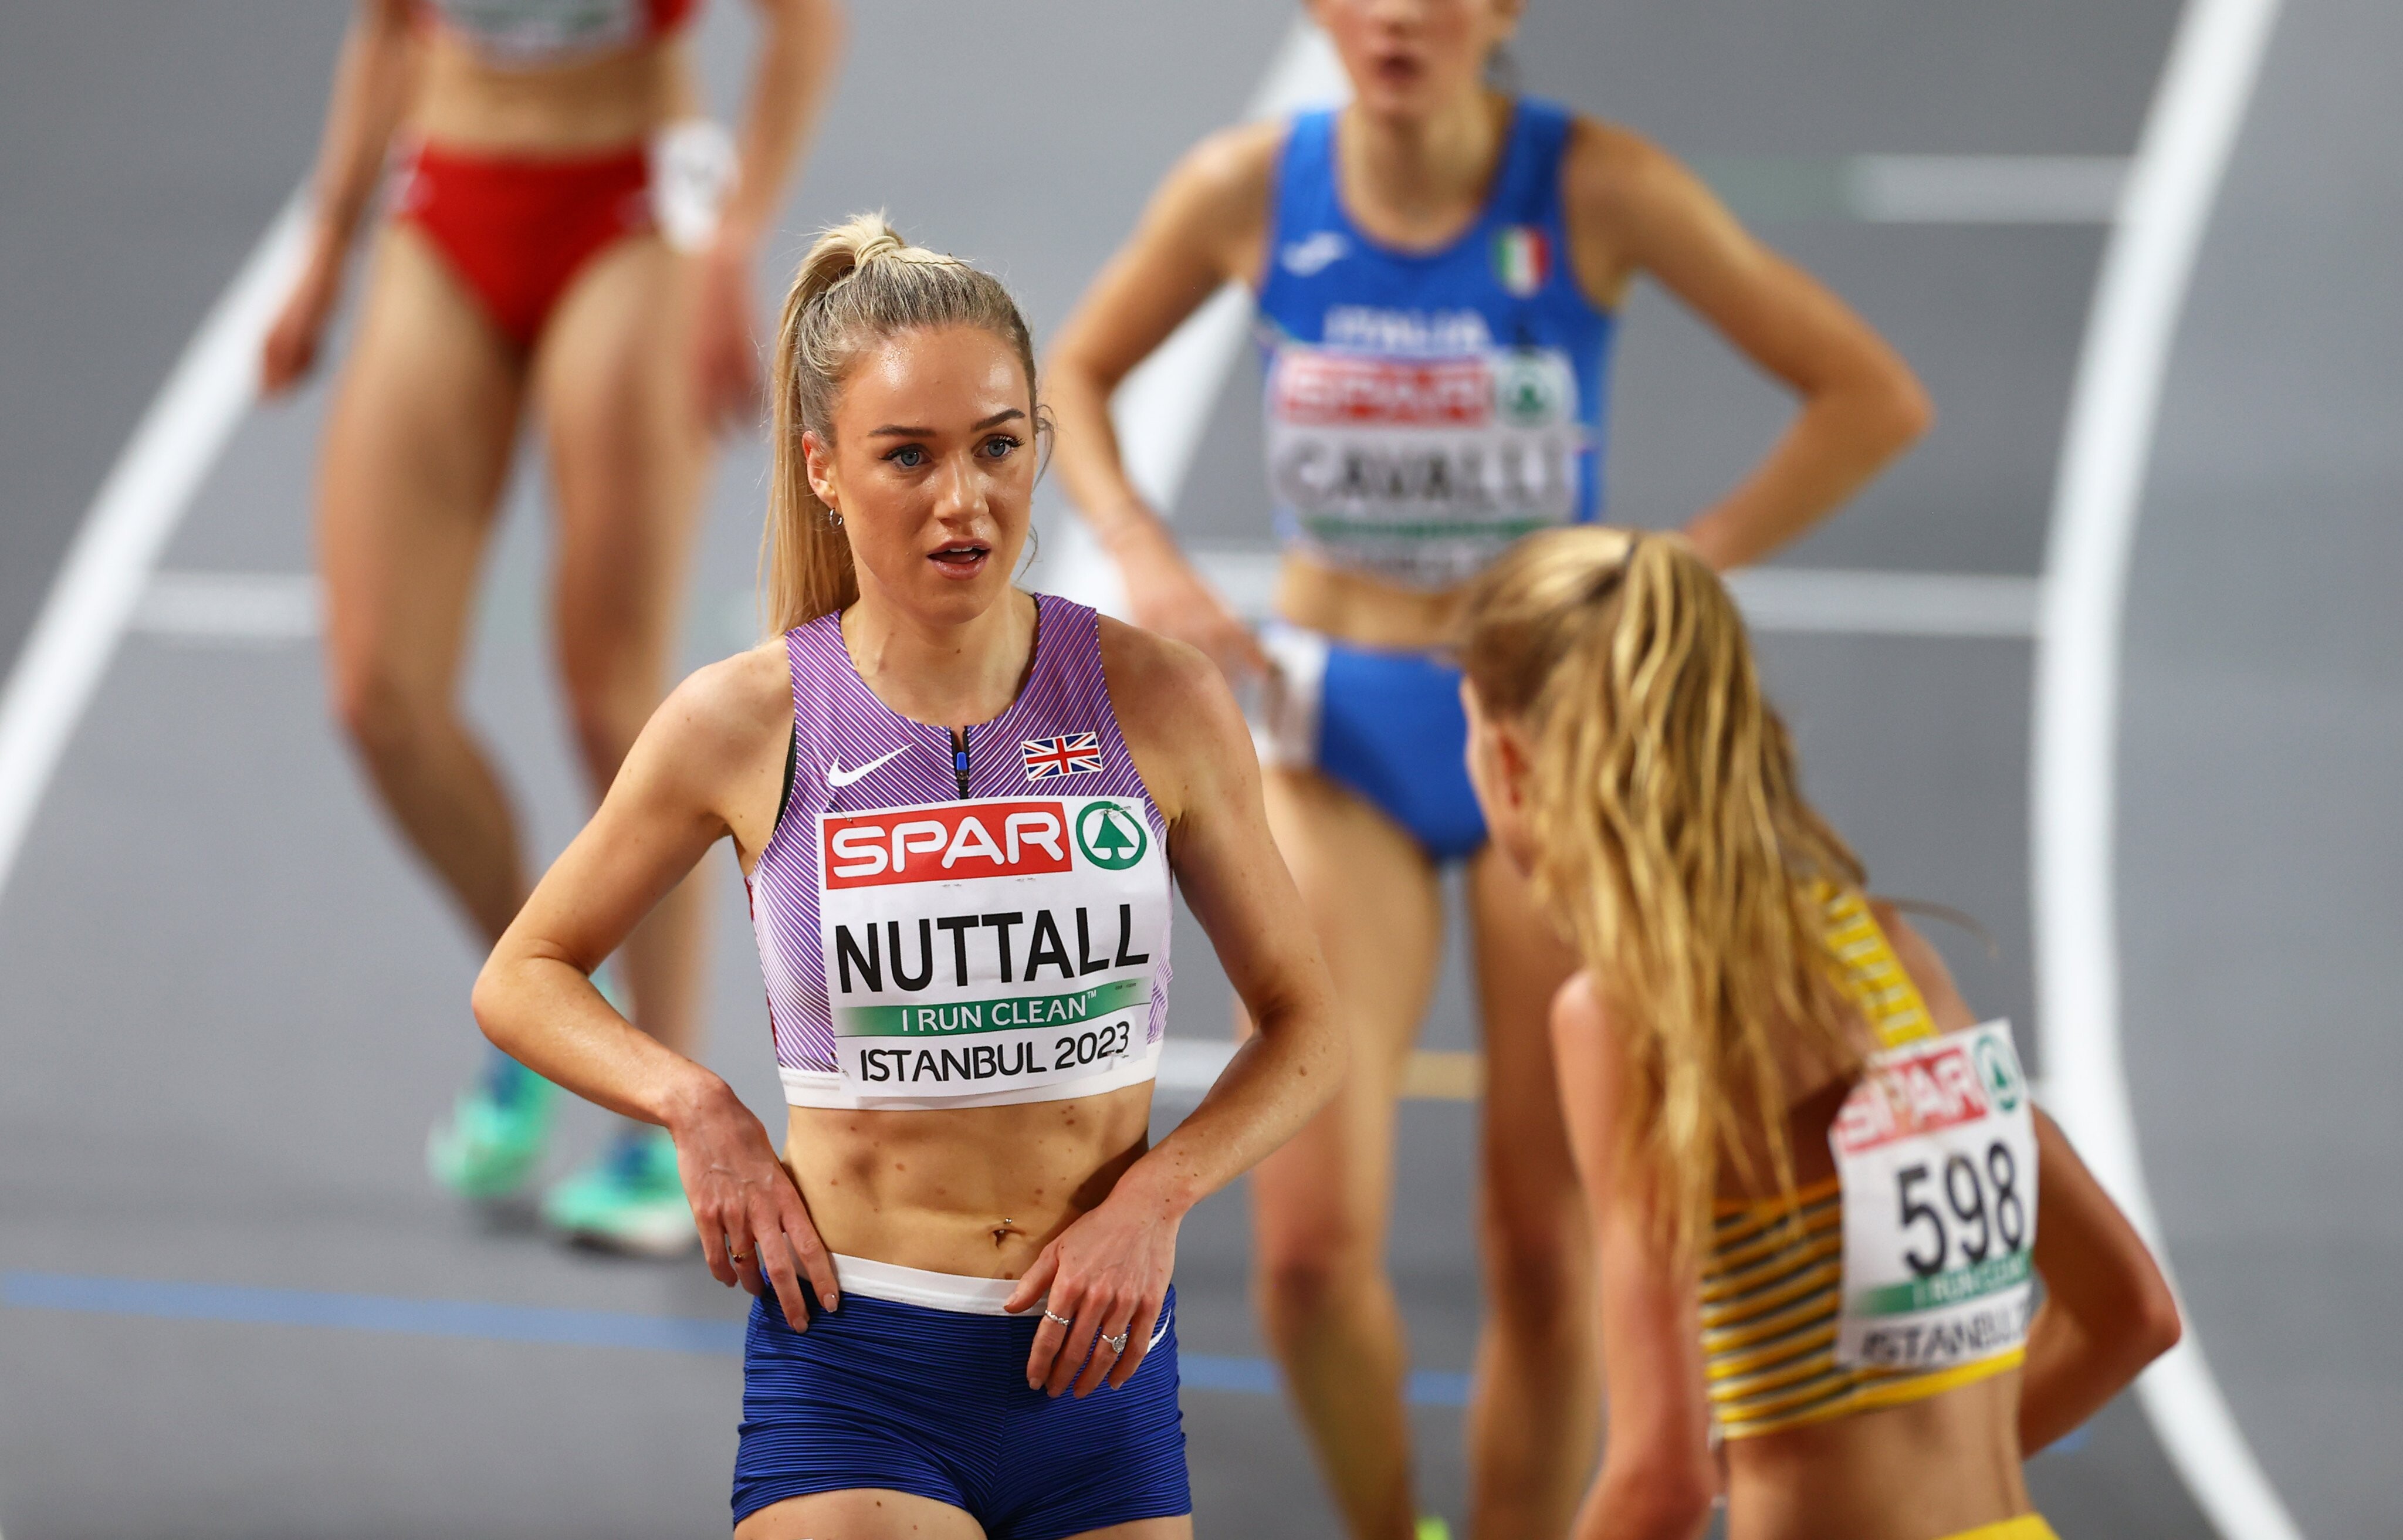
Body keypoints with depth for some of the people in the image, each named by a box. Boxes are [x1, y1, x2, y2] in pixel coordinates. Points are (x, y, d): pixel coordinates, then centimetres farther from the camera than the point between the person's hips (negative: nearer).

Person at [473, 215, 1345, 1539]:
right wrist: (698, 1108, -6)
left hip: (1100, 1362, 2)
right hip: (853, 1363, -2)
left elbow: (1302, 1023, 9)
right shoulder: (745, 724, -3)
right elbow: (520, 981, 10)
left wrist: (1155, 1195, -7)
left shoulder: (1156, 701, -1)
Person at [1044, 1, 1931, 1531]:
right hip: (1335, 732, 1)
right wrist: (1144, 558, -3)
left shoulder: (1596, 188, -12)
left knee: (1547, 1248, 2)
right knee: (1313, 1241, -8)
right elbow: (1078, 372, 13)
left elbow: (1874, 398, -7)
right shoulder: (1252, 187, -6)